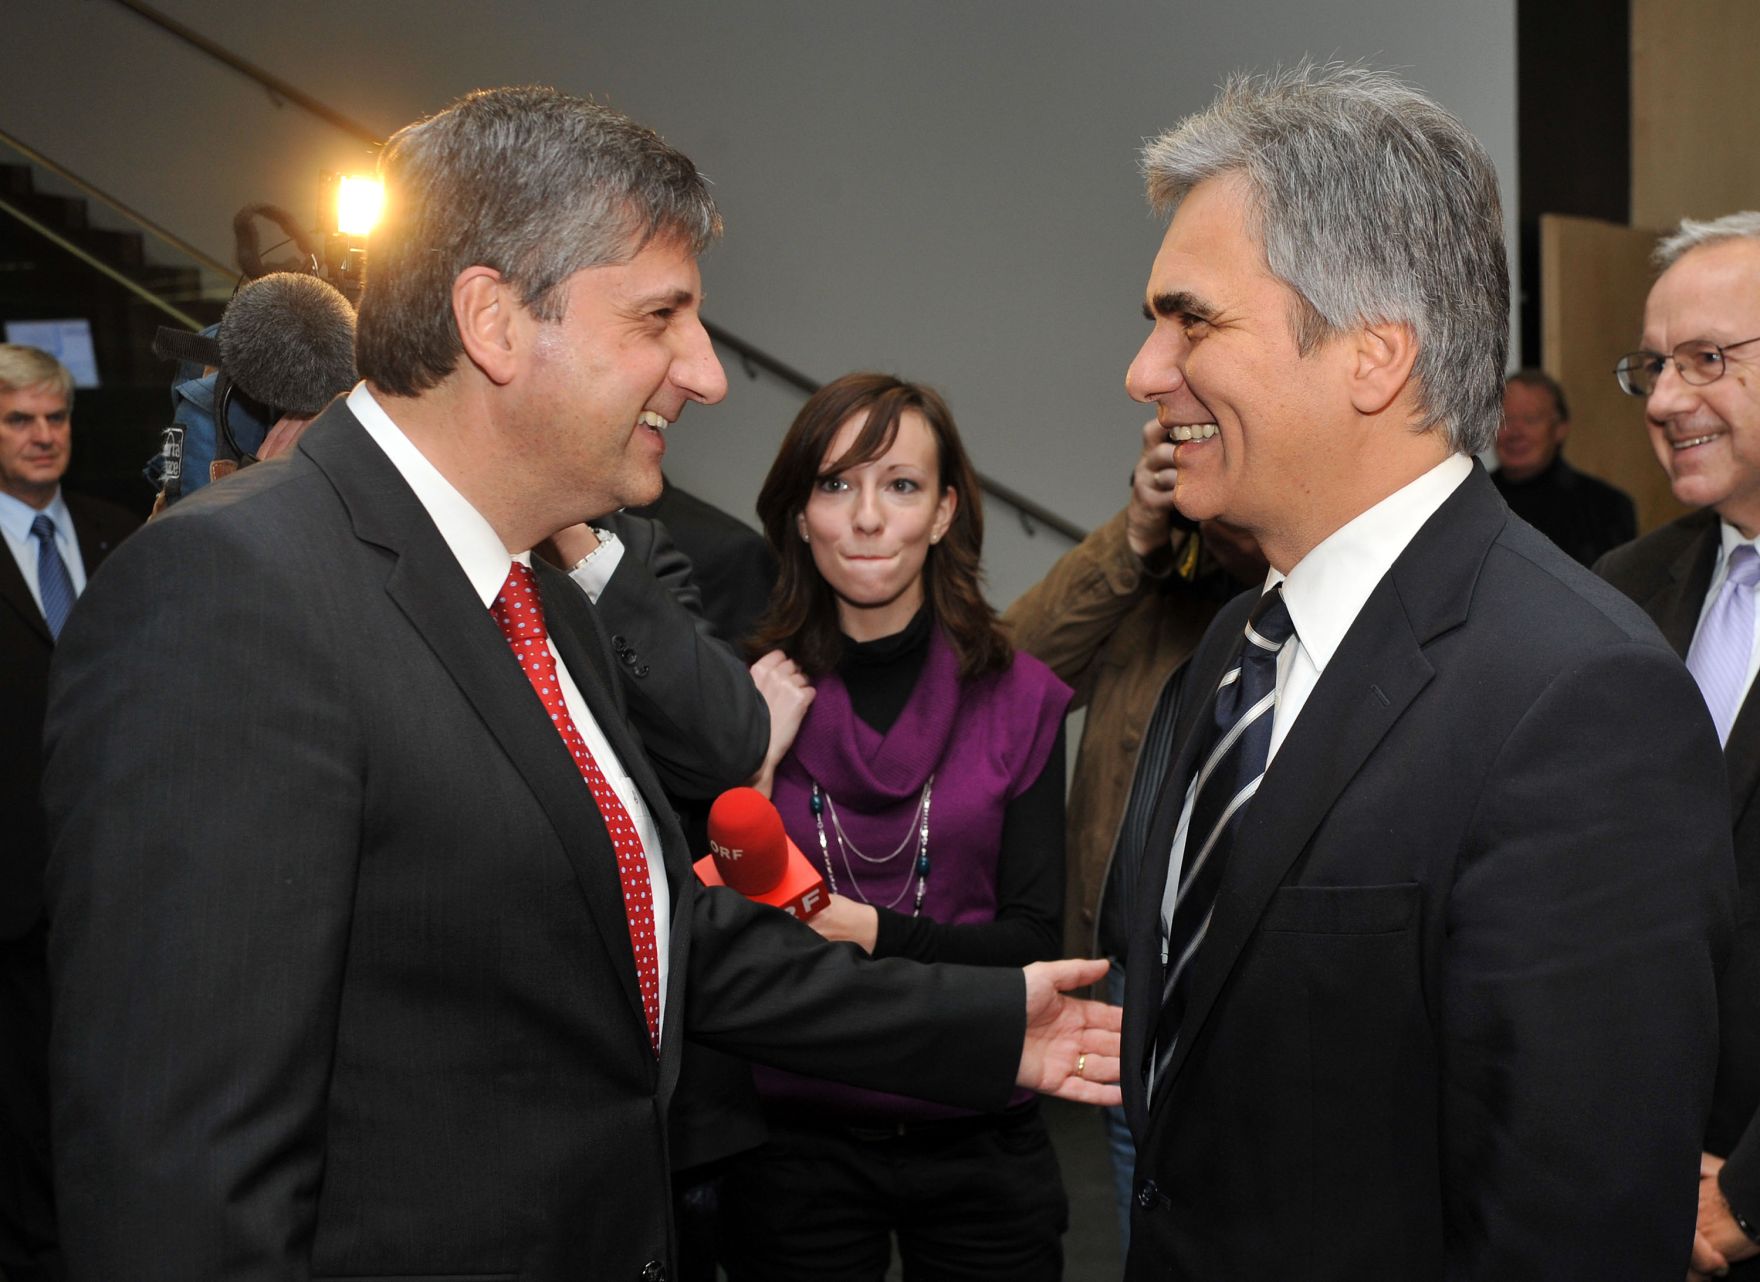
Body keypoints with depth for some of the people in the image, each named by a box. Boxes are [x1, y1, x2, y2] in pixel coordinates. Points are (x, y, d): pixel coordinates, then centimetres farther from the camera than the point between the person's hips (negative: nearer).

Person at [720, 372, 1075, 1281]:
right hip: (796, 1144, 0)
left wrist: (865, 929, -19)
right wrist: (750, 767, -15)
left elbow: (1032, 942, -6)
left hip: (978, 1145, 1)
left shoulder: (1018, 699, -2)